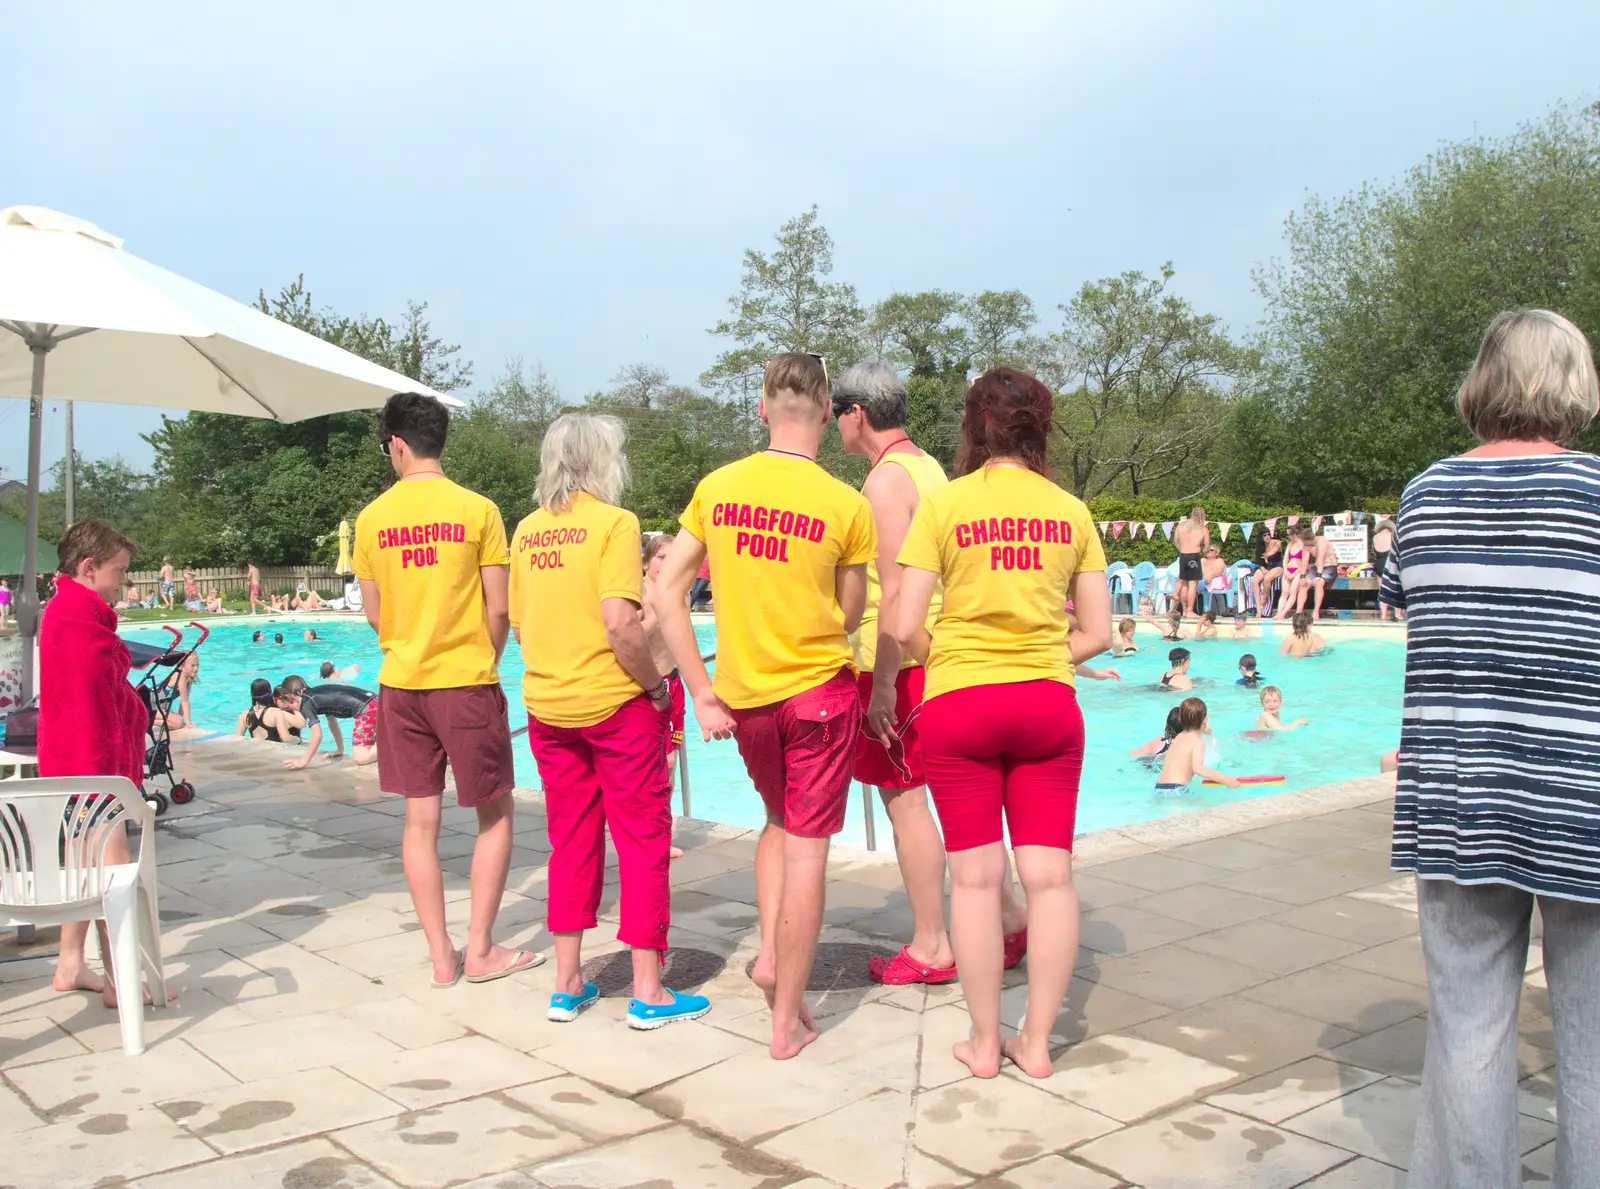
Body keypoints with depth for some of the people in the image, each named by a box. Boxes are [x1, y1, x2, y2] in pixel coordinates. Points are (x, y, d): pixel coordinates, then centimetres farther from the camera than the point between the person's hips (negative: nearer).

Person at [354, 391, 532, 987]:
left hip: (401, 684, 3)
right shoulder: (477, 510, -7)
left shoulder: (372, 518, 1)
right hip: (467, 682, -3)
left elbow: (375, 614, 8)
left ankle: (440, 955, 15)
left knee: (420, 820, 10)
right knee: (494, 815, 11)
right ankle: (480, 949, 13)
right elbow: (499, 610, -6)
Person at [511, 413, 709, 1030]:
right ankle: (648, 992, 9)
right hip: (614, 702, -6)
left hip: (547, 704, 6)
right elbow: (620, 624, -20)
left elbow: (519, 627, 12)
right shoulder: (612, 522, -11)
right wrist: (657, 686, -8)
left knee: (571, 841, 15)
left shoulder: (527, 530, 7)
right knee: (643, 840, 4)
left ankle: (567, 984, 21)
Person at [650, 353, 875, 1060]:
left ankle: (770, 953, 15)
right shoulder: (846, 505, -11)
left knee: (780, 821, 27)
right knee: (807, 848, 5)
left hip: (743, 695, 4)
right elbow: (850, 617, 0)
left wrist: (702, 695, -1)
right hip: (818, 689, -3)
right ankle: (787, 1022, 13)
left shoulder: (717, 487, -3)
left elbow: (666, 593, -4)